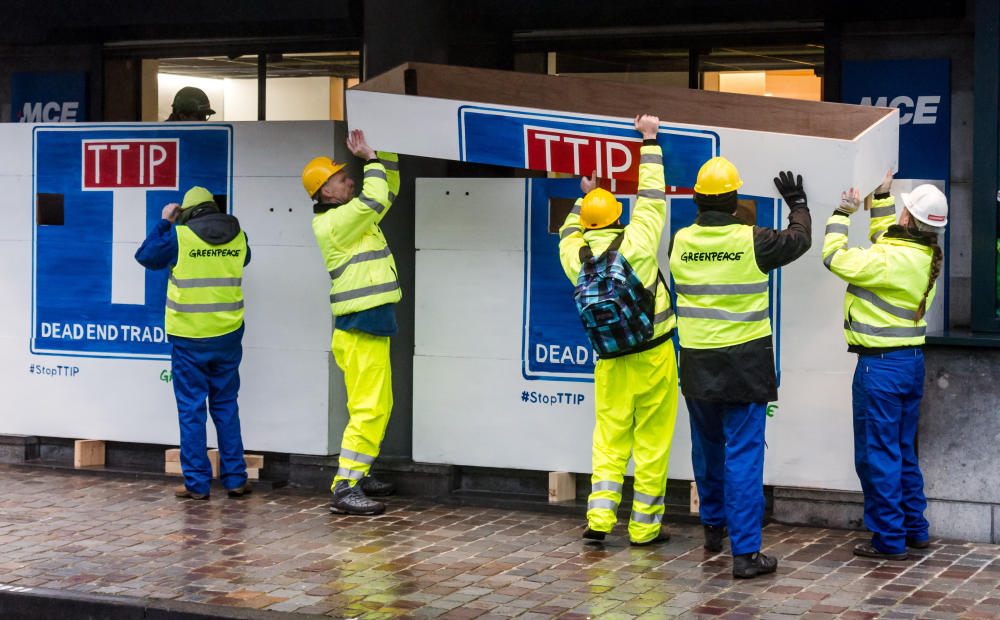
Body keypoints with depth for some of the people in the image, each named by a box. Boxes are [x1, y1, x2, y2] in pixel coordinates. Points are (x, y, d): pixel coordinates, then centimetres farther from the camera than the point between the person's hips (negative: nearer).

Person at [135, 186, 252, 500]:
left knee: (191, 409, 4)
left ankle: (197, 483, 5)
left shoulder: (179, 236, -8)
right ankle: (235, 479, 14)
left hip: (188, 337, -3)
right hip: (227, 336, 3)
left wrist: (164, 222, 16)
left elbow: (146, 256, 6)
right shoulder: (238, 236, 3)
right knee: (226, 406, 14)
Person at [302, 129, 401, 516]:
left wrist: (385, 153, 13)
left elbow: (389, 191, 26)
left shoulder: (354, 218, 16)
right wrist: (371, 158, -6)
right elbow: (375, 199, -21)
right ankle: (344, 490, -13)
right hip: (360, 330, -10)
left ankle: (360, 476, 25)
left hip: (374, 329, 10)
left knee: (381, 407, 16)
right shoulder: (335, 222, -13)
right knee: (367, 410, -13)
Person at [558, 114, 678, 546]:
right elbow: (652, 196, 0)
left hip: (612, 361, 3)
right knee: (652, 441, 4)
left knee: (610, 438, 10)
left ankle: (599, 517, 2)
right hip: (654, 356, -3)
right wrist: (649, 140, 9)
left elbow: (568, 233, 23)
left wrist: (586, 196, 32)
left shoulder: (575, 257, -3)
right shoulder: (634, 242, -12)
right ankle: (644, 526, 8)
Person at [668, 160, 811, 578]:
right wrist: (797, 204, 26)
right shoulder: (752, 241, -12)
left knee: (707, 446, 21)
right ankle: (745, 552, -4)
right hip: (745, 365, -4)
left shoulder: (680, 242, -3)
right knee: (743, 454, -2)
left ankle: (713, 525, 39)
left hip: (697, 364, 4)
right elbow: (799, 240, 6)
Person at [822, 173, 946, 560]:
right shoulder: (925, 256, 3)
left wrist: (842, 213, -6)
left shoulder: (892, 260, -23)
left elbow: (836, 259, -17)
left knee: (877, 455, 0)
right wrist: (882, 198, 27)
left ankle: (889, 539, 5)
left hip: (880, 365, -9)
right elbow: (885, 238, 24)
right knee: (903, 451, 19)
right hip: (912, 360, 9)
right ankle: (915, 529, 27)